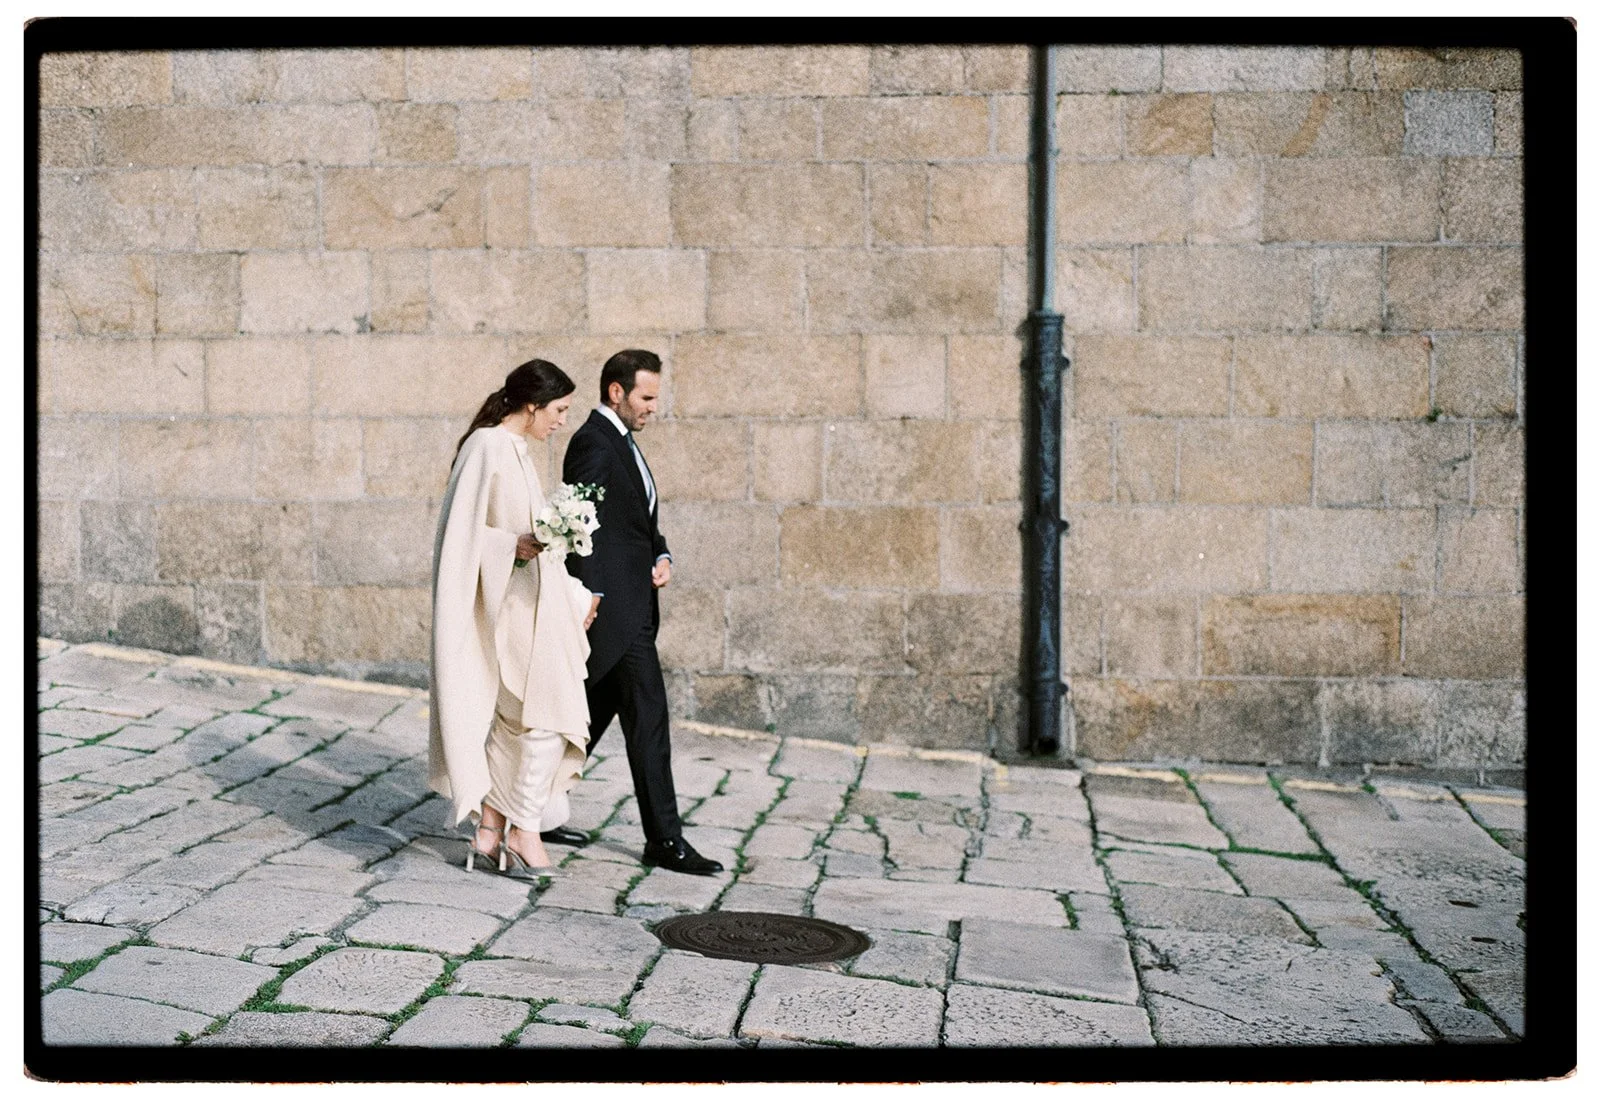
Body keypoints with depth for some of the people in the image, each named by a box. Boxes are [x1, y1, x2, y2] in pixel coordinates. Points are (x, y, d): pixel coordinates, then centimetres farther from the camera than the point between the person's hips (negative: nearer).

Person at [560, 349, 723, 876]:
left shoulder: (620, 441, 18)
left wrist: (661, 557, 4)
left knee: (597, 712, 15)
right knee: (647, 714, -8)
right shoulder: (594, 443, -13)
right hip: (613, 604, -10)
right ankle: (664, 838, -4)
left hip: (632, 603, 10)